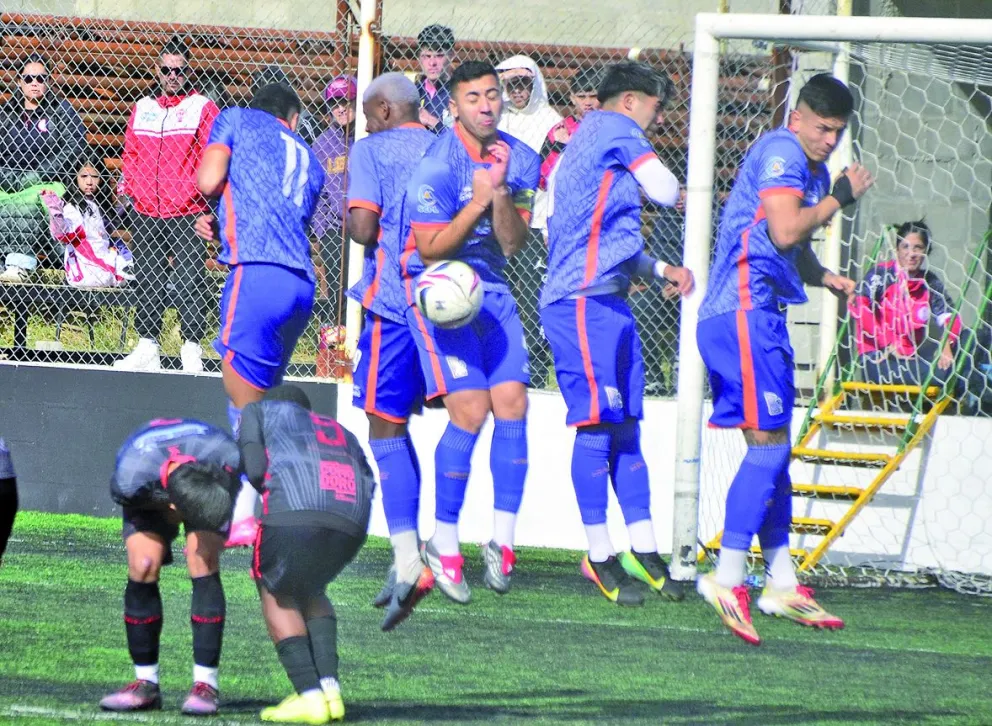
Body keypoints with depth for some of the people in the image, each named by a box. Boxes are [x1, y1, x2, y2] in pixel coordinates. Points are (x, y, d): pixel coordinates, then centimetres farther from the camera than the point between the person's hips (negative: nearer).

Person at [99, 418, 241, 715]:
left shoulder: (227, 456, -40)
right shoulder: (129, 481, -42)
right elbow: (123, 496, -16)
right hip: (151, 497, 0)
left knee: (203, 564, -20)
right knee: (142, 567, -19)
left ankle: (206, 684, -17)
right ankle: (146, 683, -6)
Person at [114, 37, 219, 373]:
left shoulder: (203, 108, 2)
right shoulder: (141, 109, 15)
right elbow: (131, 154, 20)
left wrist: (199, 189, -13)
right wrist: (129, 191, 8)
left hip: (187, 213, -5)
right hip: (145, 213, 5)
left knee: (189, 282, -8)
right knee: (148, 283, 8)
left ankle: (192, 350, -5)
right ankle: (147, 348, 14)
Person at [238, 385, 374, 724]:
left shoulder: (258, 411, 30)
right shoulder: (343, 434, 42)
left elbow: (254, 470, 12)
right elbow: (368, 482, 23)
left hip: (295, 510, -4)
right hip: (351, 524, 4)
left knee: (277, 595, 20)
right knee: (309, 591, 30)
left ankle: (311, 696, 7)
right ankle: (330, 689, 15)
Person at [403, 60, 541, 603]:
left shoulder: (520, 160, 3)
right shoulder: (438, 165, -16)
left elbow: (511, 244, -1)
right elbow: (431, 250, -15)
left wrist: (501, 193, -17)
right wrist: (477, 201, -20)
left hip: (492, 289, 6)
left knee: (513, 405, -5)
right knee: (470, 410, -16)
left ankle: (501, 540, 4)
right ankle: (443, 543, -5)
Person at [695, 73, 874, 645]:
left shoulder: (813, 169, 21)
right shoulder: (781, 153, -9)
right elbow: (784, 231, -21)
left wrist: (826, 277, 11)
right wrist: (839, 198, -8)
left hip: (761, 316, 10)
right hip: (743, 312, -10)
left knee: (775, 448, 13)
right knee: (768, 444, -15)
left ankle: (782, 582, 18)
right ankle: (728, 576, -17)